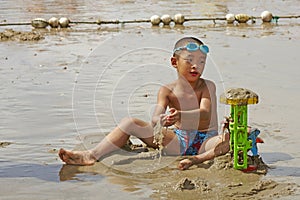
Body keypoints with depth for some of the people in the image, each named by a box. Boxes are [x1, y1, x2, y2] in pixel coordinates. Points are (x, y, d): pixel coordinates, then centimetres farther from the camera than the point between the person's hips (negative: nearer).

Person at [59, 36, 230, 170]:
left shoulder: (208, 86, -1)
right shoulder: (167, 91, 2)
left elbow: (205, 115, -19)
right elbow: (155, 118, -15)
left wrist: (179, 115, -38)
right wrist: (161, 120, -41)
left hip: (205, 139, -2)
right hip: (177, 141, 2)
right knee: (129, 123, -10)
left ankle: (199, 158, -51)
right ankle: (92, 156, -18)